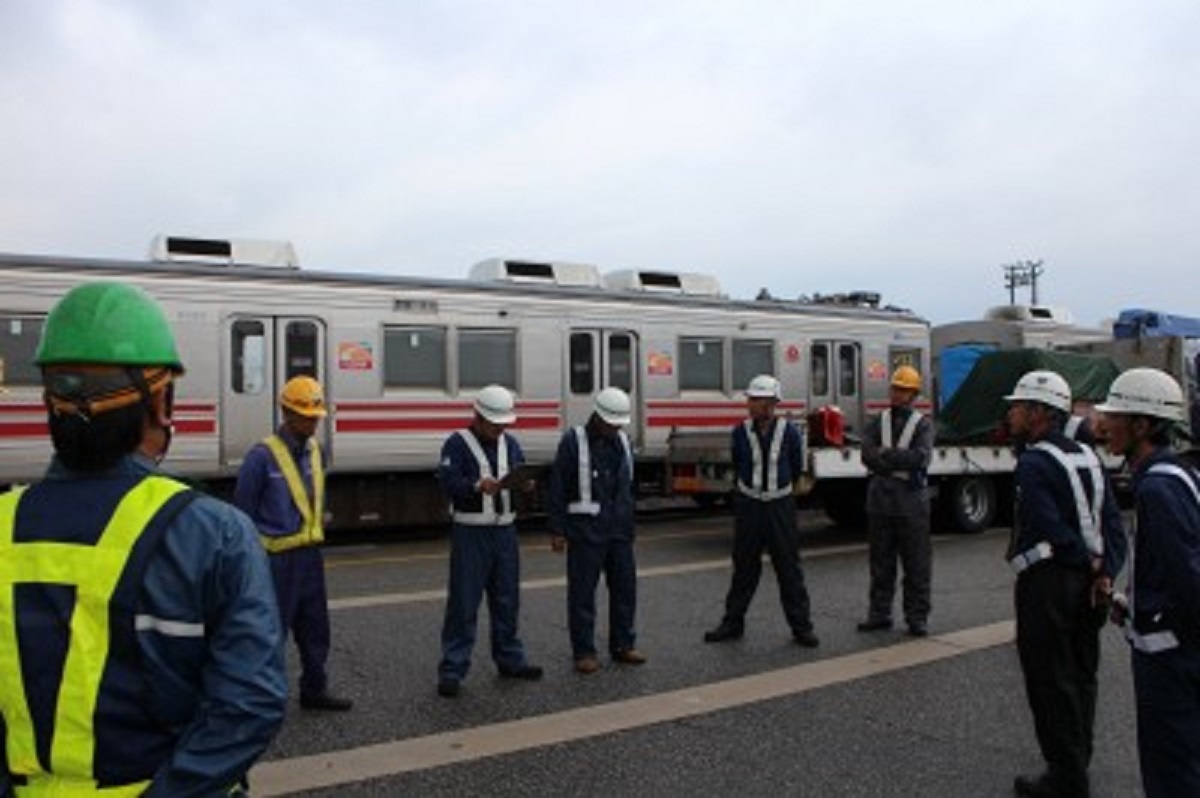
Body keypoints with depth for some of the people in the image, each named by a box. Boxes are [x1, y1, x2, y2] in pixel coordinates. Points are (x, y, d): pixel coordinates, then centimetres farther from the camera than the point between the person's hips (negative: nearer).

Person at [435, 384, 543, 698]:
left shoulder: (510, 443, 12)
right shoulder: (458, 444, -7)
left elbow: (521, 477, 12)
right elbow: (447, 483, -18)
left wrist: (525, 484, -11)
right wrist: (478, 486, -34)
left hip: (505, 531, 6)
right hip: (470, 532, -6)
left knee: (507, 600, 14)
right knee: (463, 602, -5)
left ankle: (510, 660, 27)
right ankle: (452, 670, 2)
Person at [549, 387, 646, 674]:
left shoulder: (622, 440, 10)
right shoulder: (574, 441, -8)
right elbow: (557, 488, -9)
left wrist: (629, 525, 17)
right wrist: (557, 531, -12)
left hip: (619, 531, 6)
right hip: (585, 532, -6)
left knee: (625, 587, 10)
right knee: (582, 591, 0)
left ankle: (622, 645, 23)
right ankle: (584, 652, 10)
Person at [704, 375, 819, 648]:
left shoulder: (789, 432, -8)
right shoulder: (740, 433, -3)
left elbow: (796, 469, 8)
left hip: (780, 505, -1)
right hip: (749, 505, 2)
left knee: (789, 568, 3)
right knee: (744, 567, 9)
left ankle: (801, 627, 14)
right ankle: (733, 623, 19)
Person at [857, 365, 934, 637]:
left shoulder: (922, 424, 1)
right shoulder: (878, 421, 9)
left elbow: (921, 458, -15)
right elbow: (868, 456, -6)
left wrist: (886, 454, -11)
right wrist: (901, 461, -14)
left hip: (911, 502, -3)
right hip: (880, 500, 3)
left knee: (917, 563, 2)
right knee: (881, 562, 10)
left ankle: (917, 617, 11)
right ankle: (879, 614, 19)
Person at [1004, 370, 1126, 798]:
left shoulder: (1033, 463, -16)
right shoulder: (1087, 456, 10)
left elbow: (1051, 528, -22)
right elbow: (1112, 519, 5)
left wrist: (1089, 563, -8)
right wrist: (1105, 570, -2)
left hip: (1047, 583, -9)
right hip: (1086, 585, 9)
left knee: (1051, 685, 1)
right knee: (1081, 677, 18)